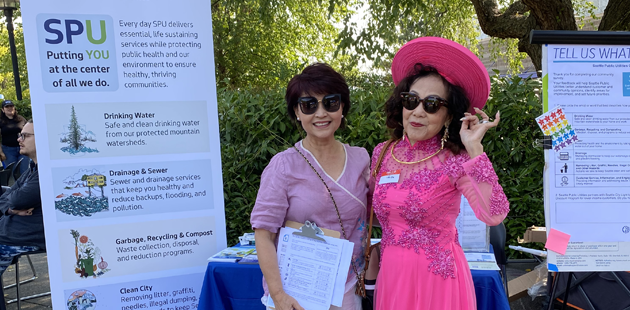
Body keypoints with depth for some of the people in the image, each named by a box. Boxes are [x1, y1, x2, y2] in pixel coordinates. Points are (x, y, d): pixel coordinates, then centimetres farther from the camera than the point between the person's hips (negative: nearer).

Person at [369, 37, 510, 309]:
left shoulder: (456, 161, -13)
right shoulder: (383, 153, 0)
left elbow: (494, 215, -28)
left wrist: (474, 149, -27)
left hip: (437, 277, -4)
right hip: (390, 274, 4)